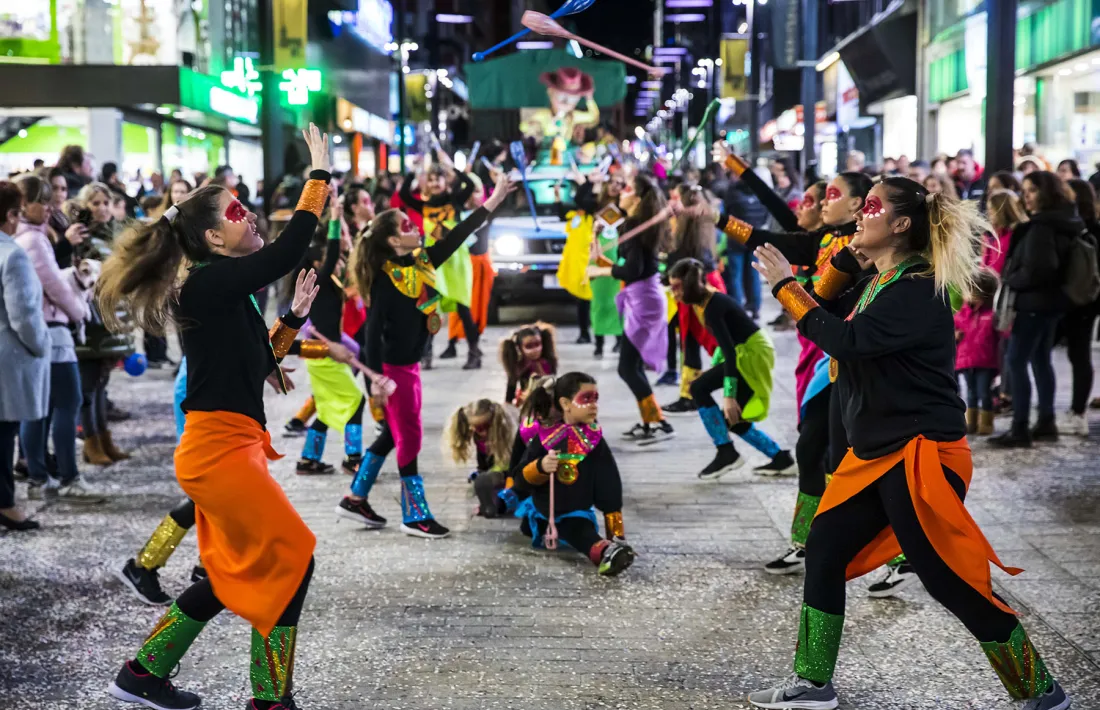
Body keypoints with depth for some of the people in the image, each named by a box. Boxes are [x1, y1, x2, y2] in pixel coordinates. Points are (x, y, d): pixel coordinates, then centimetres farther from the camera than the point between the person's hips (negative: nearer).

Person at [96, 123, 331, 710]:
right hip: (220, 449, -10)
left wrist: (296, 314, 15)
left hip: (225, 448, 10)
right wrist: (319, 173, -14)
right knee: (290, 560, -4)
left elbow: (258, 363, 22)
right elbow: (288, 251, -22)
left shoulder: (226, 294, 15)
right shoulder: (209, 284, -14)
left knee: (234, 577, 18)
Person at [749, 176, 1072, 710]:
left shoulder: (920, 289, -18)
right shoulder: (879, 282, 13)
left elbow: (851, 341, -30)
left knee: (952, 582, -5)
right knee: (824, 550, 9)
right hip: (876, 453, 10)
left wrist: (785, 286, -22)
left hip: (922, 455, -10)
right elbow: (848, 350, 14)